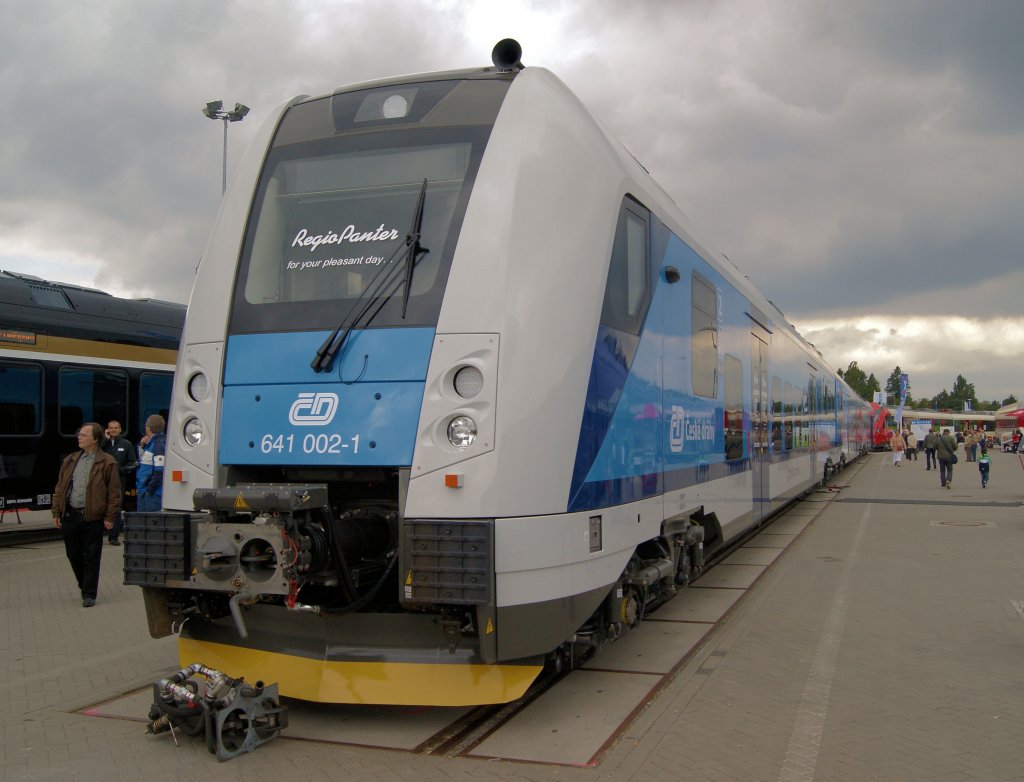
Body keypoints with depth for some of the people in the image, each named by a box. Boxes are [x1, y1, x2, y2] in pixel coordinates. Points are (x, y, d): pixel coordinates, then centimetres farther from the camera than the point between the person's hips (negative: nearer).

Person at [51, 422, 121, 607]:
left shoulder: (107, 463, -5)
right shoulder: (70, 461, 12)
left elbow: (114, 491, -6)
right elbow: (60, 488, 13)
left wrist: (110, 517, -10)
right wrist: (56, 512, 7)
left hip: (93, 517, -5)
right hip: (70, 515, 5)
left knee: (91, 557, 1)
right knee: (73, 554, 13)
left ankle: (89, 594, 9)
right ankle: (84, 585, 34)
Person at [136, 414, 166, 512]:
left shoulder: (159, 443, -16)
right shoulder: (150, 443, 15)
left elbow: (160, 469, -22)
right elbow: (142, 460, 28)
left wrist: (150, 489, -19)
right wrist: (141, 446, 10)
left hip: (153, 493, -10)